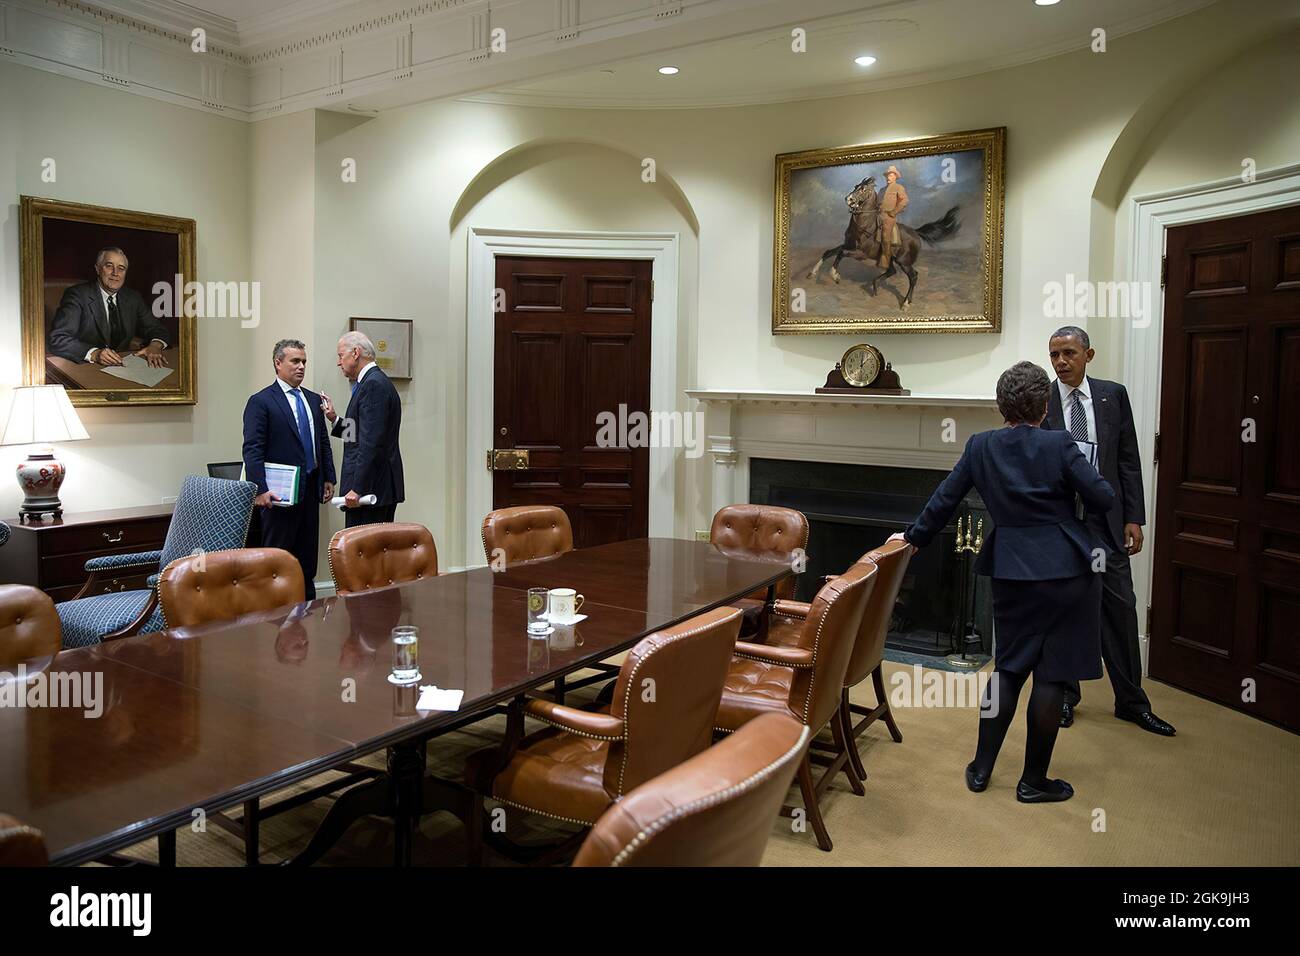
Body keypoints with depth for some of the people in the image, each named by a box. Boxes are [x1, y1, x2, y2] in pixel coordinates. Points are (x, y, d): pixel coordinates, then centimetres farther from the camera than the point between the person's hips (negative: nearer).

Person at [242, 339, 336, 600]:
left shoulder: (313, 399, 13)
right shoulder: (260, 401, -7)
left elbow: (324, 443, 18)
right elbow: (252, 450, -12)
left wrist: (329, 478, 11)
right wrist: (260, 489, -19)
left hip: (310, 489, 6)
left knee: (308, 554, 12)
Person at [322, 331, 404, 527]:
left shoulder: (374, 384, -14)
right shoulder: (375, 381, 18)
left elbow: (372, 442, -21)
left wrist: (358, 488, -22)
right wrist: (335, 420, 15)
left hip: (371, 487, -10)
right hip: (381, 488, 10)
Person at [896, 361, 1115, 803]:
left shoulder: (980, 446, 0)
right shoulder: (1059, 444, -9)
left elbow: (944, 499, 5)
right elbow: (1103, 499, -7)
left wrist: (914, 535, 19)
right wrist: (1079, 473, 14)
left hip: (1012, 571, 3)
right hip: (1065, 568, -3)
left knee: (1009, 666, 16)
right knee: (1051, 674, 5)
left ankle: (982, 767, 20)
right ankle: (1033, 780, 14)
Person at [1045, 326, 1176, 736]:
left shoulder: (1113, 395, 3)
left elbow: (1129, 460, 4)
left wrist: (1133, 517, 0)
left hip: (1105, 518, 2)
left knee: (1120, 609, 6)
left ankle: (1131, 701, 19)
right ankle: (1066, 695, 22)